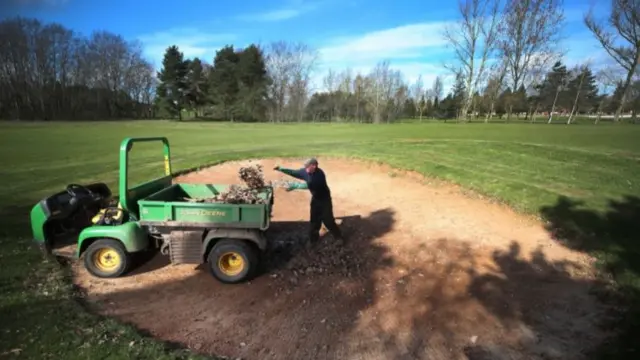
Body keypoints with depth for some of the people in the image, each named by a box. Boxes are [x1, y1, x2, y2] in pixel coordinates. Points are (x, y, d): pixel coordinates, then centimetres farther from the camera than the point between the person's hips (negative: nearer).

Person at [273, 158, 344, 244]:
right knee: (314, 219, 14)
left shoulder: (319, 174, -32)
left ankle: (339, 237, 21)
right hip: (315, 199, 6)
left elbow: (309, 185, -39)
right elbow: (293, 172, 0)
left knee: (328, 220, 0)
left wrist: (295, 185, -41)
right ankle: (313, 238, 32)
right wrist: (280, 168, -8)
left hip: (324, 199, -6)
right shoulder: (306, 171, -10)